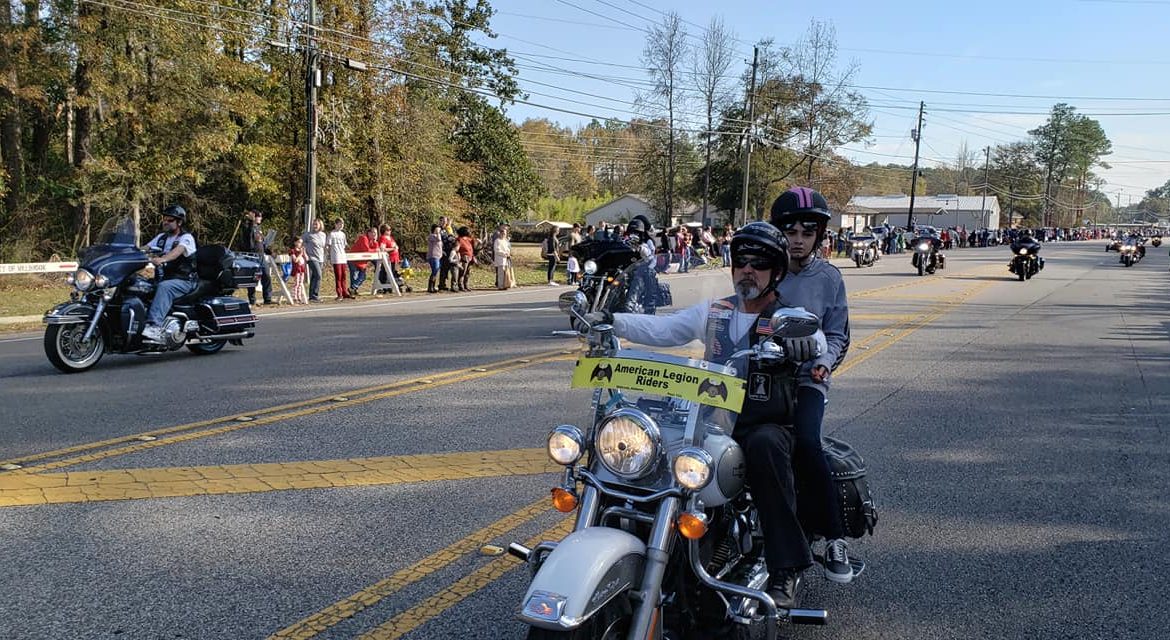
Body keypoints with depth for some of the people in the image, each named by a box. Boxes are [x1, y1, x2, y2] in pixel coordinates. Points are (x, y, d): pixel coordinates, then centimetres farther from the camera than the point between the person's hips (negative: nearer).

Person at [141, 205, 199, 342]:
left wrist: (161, 259, -45)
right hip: (166, 277, 7)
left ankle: (155, 326, -48)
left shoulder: (186, 238, -5)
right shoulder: (161, 237, 19)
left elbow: (178, 251, -26)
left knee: (164, 287, -36)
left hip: (185, 281, -7)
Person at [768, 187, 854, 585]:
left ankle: (834, 537, -13)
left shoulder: (828, 277, 10)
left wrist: (825, 361, -8)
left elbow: (837, 333, 12)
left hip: (806, 378, -1)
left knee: (805, 443, -26)